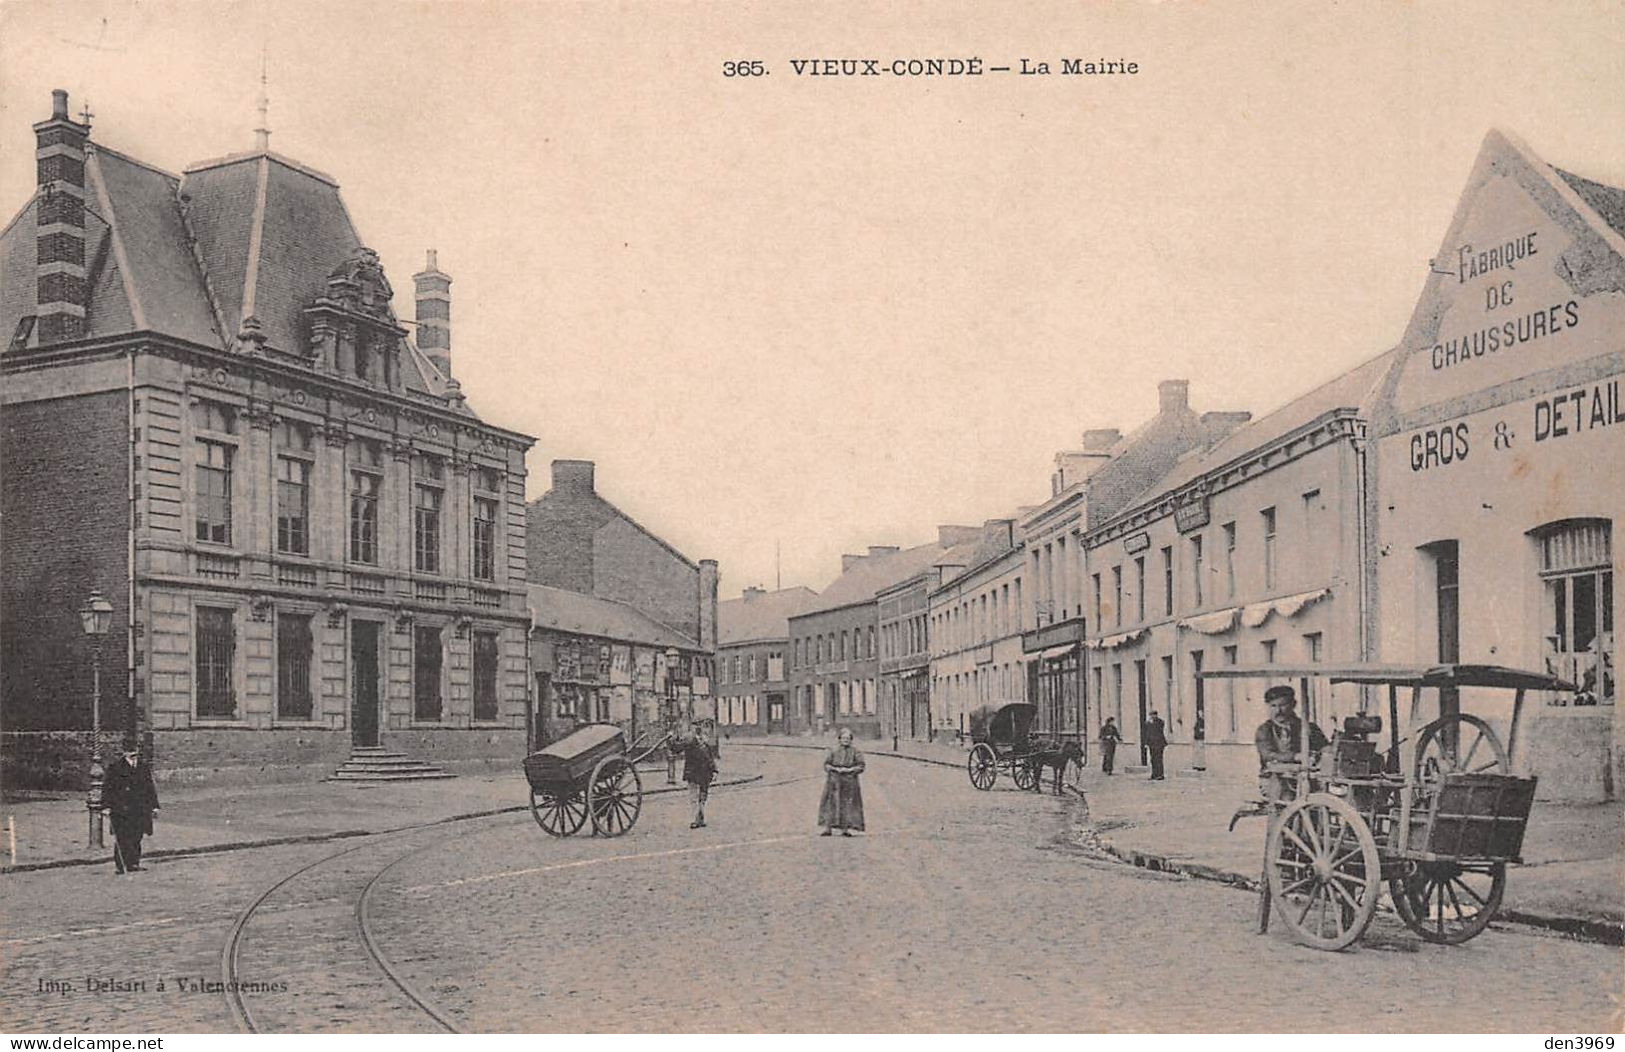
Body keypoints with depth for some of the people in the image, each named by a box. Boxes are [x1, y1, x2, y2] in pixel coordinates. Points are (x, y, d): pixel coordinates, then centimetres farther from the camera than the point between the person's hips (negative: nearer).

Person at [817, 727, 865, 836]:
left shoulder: (855, 752, 3)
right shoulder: (833, 751, 5)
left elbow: (861, 767, -1)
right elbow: (826, 765, 2)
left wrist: (849, 770, -14)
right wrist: (836, 769, -14)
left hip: (849, 782, 0)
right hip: (834, 782, 1)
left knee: (847, 805, -3)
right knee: (831, 804, 0)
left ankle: (845, 829, 1)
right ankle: (827, 828, 4)